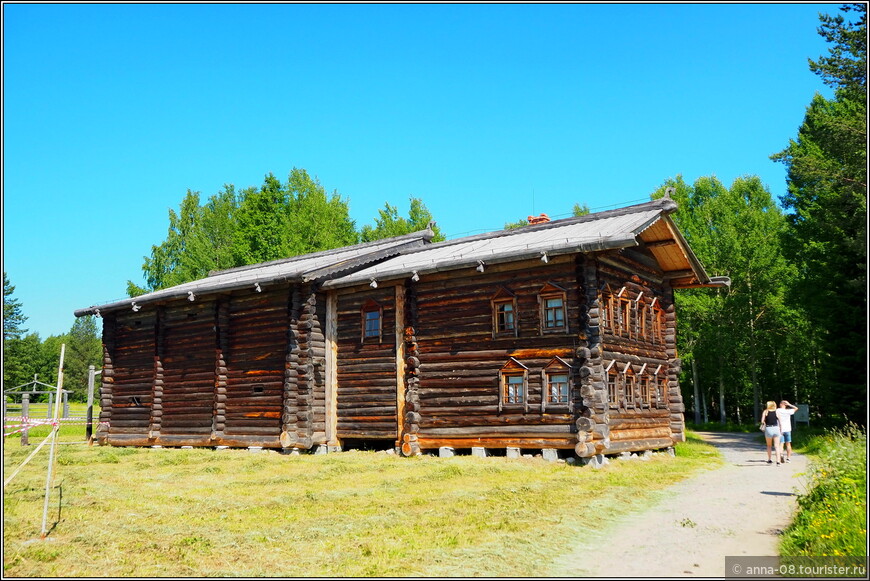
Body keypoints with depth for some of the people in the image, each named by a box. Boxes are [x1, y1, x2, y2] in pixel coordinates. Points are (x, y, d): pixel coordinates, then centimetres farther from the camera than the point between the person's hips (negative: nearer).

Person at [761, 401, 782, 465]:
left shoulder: (765, 412, 1)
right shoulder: (776, 412, 4)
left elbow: (762, 421, -7)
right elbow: (780, 423, 3)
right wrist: (781, 431, 12)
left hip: (768, 429, -1)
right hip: (776, 428, 1)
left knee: (769, 446, 18)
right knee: (776, 446, 1)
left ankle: (769, 460, 22)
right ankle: (778, 461, -7)